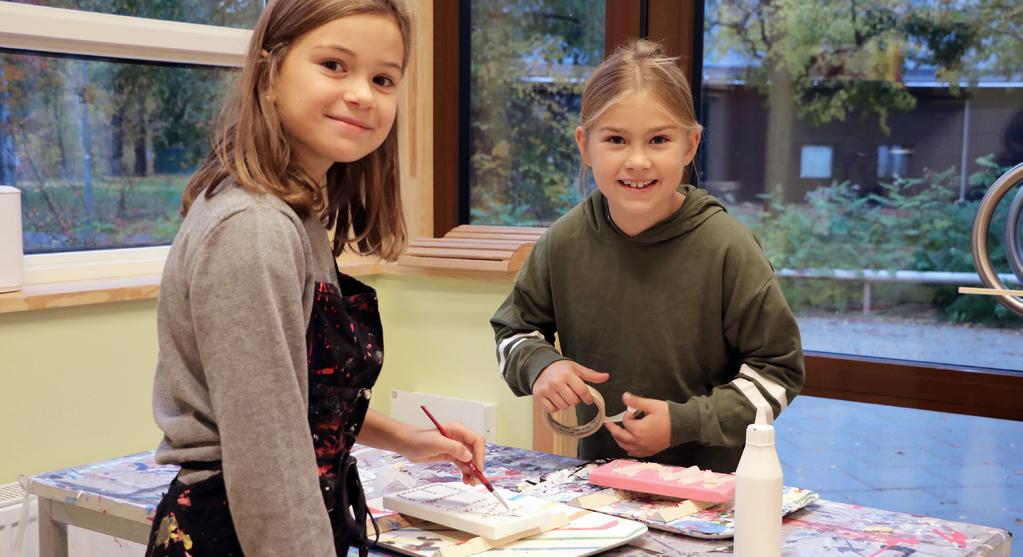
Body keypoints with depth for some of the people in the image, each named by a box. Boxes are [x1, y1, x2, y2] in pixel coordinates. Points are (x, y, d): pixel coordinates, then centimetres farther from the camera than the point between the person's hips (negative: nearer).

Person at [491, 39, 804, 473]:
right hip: (600, 470, 3)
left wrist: (684, 423, -14)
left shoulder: (727, 249, -12)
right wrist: (540, 364, -8)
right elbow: (513, 329, 13)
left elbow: (778, 371, -4)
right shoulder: (564, 242, -3)